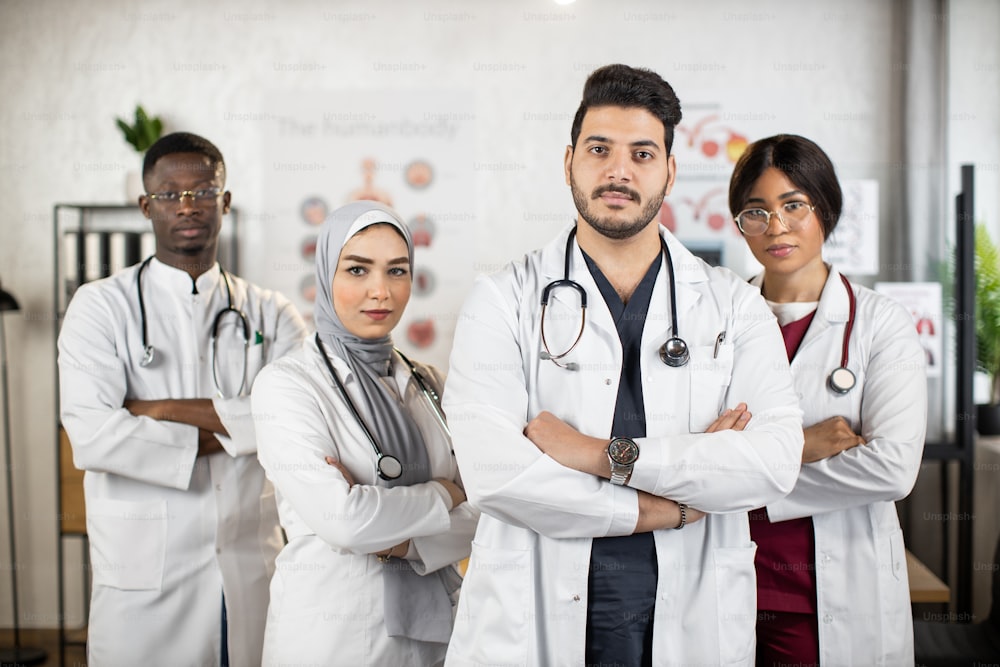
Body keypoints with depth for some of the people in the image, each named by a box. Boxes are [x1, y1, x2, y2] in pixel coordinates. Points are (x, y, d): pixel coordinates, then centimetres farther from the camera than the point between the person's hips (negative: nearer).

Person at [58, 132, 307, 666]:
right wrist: (227, 432, -10)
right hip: (143, 578, -2)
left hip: (252, 569, 2)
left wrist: (171, 410, -15)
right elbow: (92, 436, -14)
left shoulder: (269, 313, 7)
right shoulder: (101, 307, 1)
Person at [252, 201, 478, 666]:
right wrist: (442, 495, -8)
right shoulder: (286, 384, -11)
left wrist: (400, 540, -18)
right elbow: (341, 520, -22)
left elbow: (483, 511, -2)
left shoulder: (428, 384, 5)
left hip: (428, 623, 5)